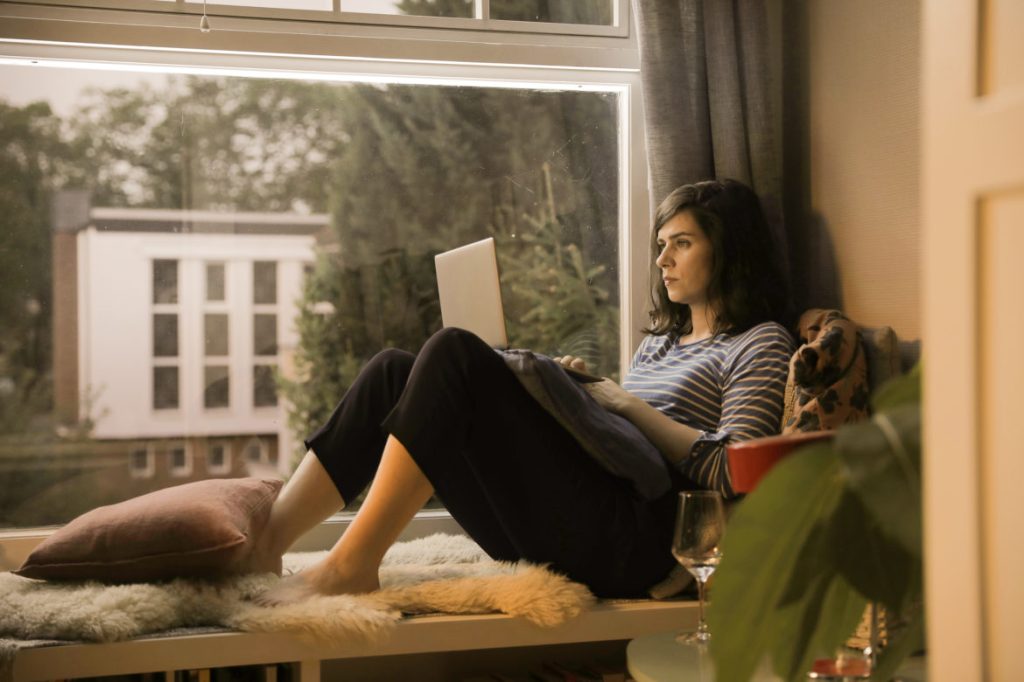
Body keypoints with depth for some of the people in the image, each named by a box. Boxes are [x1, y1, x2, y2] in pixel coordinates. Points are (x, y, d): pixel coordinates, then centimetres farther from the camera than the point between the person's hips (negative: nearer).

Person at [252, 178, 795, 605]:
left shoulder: (760, 344, 6)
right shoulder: (659, 339, 31)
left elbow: (730, 473, -9)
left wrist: (629, 405, -4)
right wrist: (587, 391, 11)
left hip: (630, 544, -8)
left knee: (455, 354, -21)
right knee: (395, 372, -2)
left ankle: (352, 566, -23)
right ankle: (266, 543, -14)